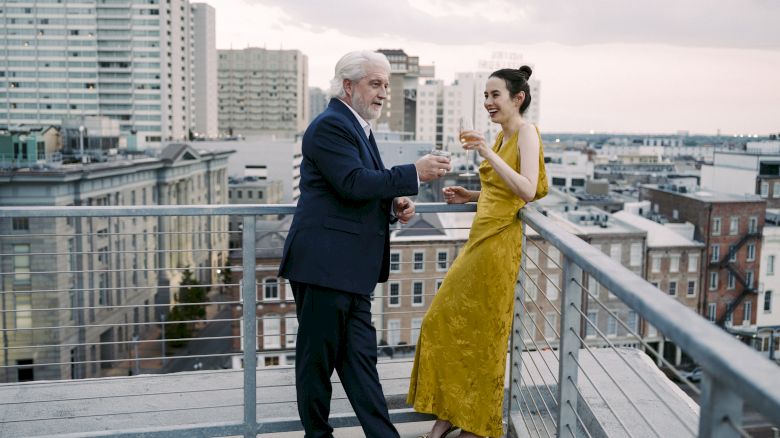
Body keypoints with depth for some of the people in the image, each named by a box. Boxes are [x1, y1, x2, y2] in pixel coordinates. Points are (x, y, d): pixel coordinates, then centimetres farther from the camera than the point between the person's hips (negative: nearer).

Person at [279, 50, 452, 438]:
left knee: (360, 357, 12)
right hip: (324, 264, -10)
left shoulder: (356, 127, 19)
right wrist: (415, 174, -19)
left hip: (351, 268, 10)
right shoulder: (330, 125, -11)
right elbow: (354, 184, -23)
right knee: (318, 358, 5)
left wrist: (395, 205, 4)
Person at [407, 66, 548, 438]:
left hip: (500, 242, -9)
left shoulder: (526, 132, -10)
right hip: (480, 239, 9)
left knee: (483, 331, 2)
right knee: (446, 321, 11)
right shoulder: (502, 135, 15)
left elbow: (528, 191, -23)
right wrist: (470, 196, 10)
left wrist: (488, 154, -28)